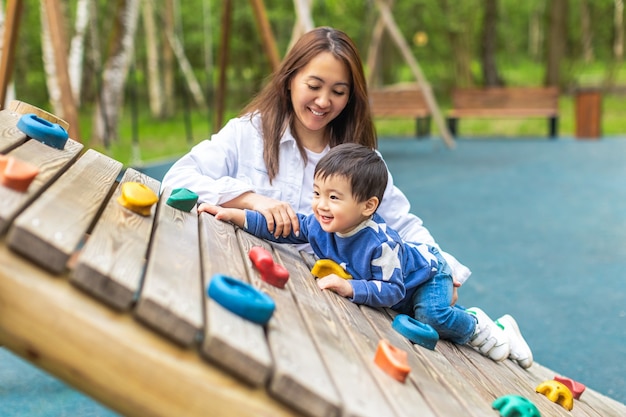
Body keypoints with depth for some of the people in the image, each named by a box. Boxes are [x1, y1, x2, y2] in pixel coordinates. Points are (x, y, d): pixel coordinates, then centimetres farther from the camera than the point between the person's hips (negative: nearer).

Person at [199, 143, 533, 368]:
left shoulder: (379, 242, -43)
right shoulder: (318, 225, -22)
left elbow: (393, 290, -42)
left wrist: (351, 288, -50)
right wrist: (237, 215, -21)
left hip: (426, 273, -7)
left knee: (434, 315, -29)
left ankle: (484, 331, -1)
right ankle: (464, 319, 33)